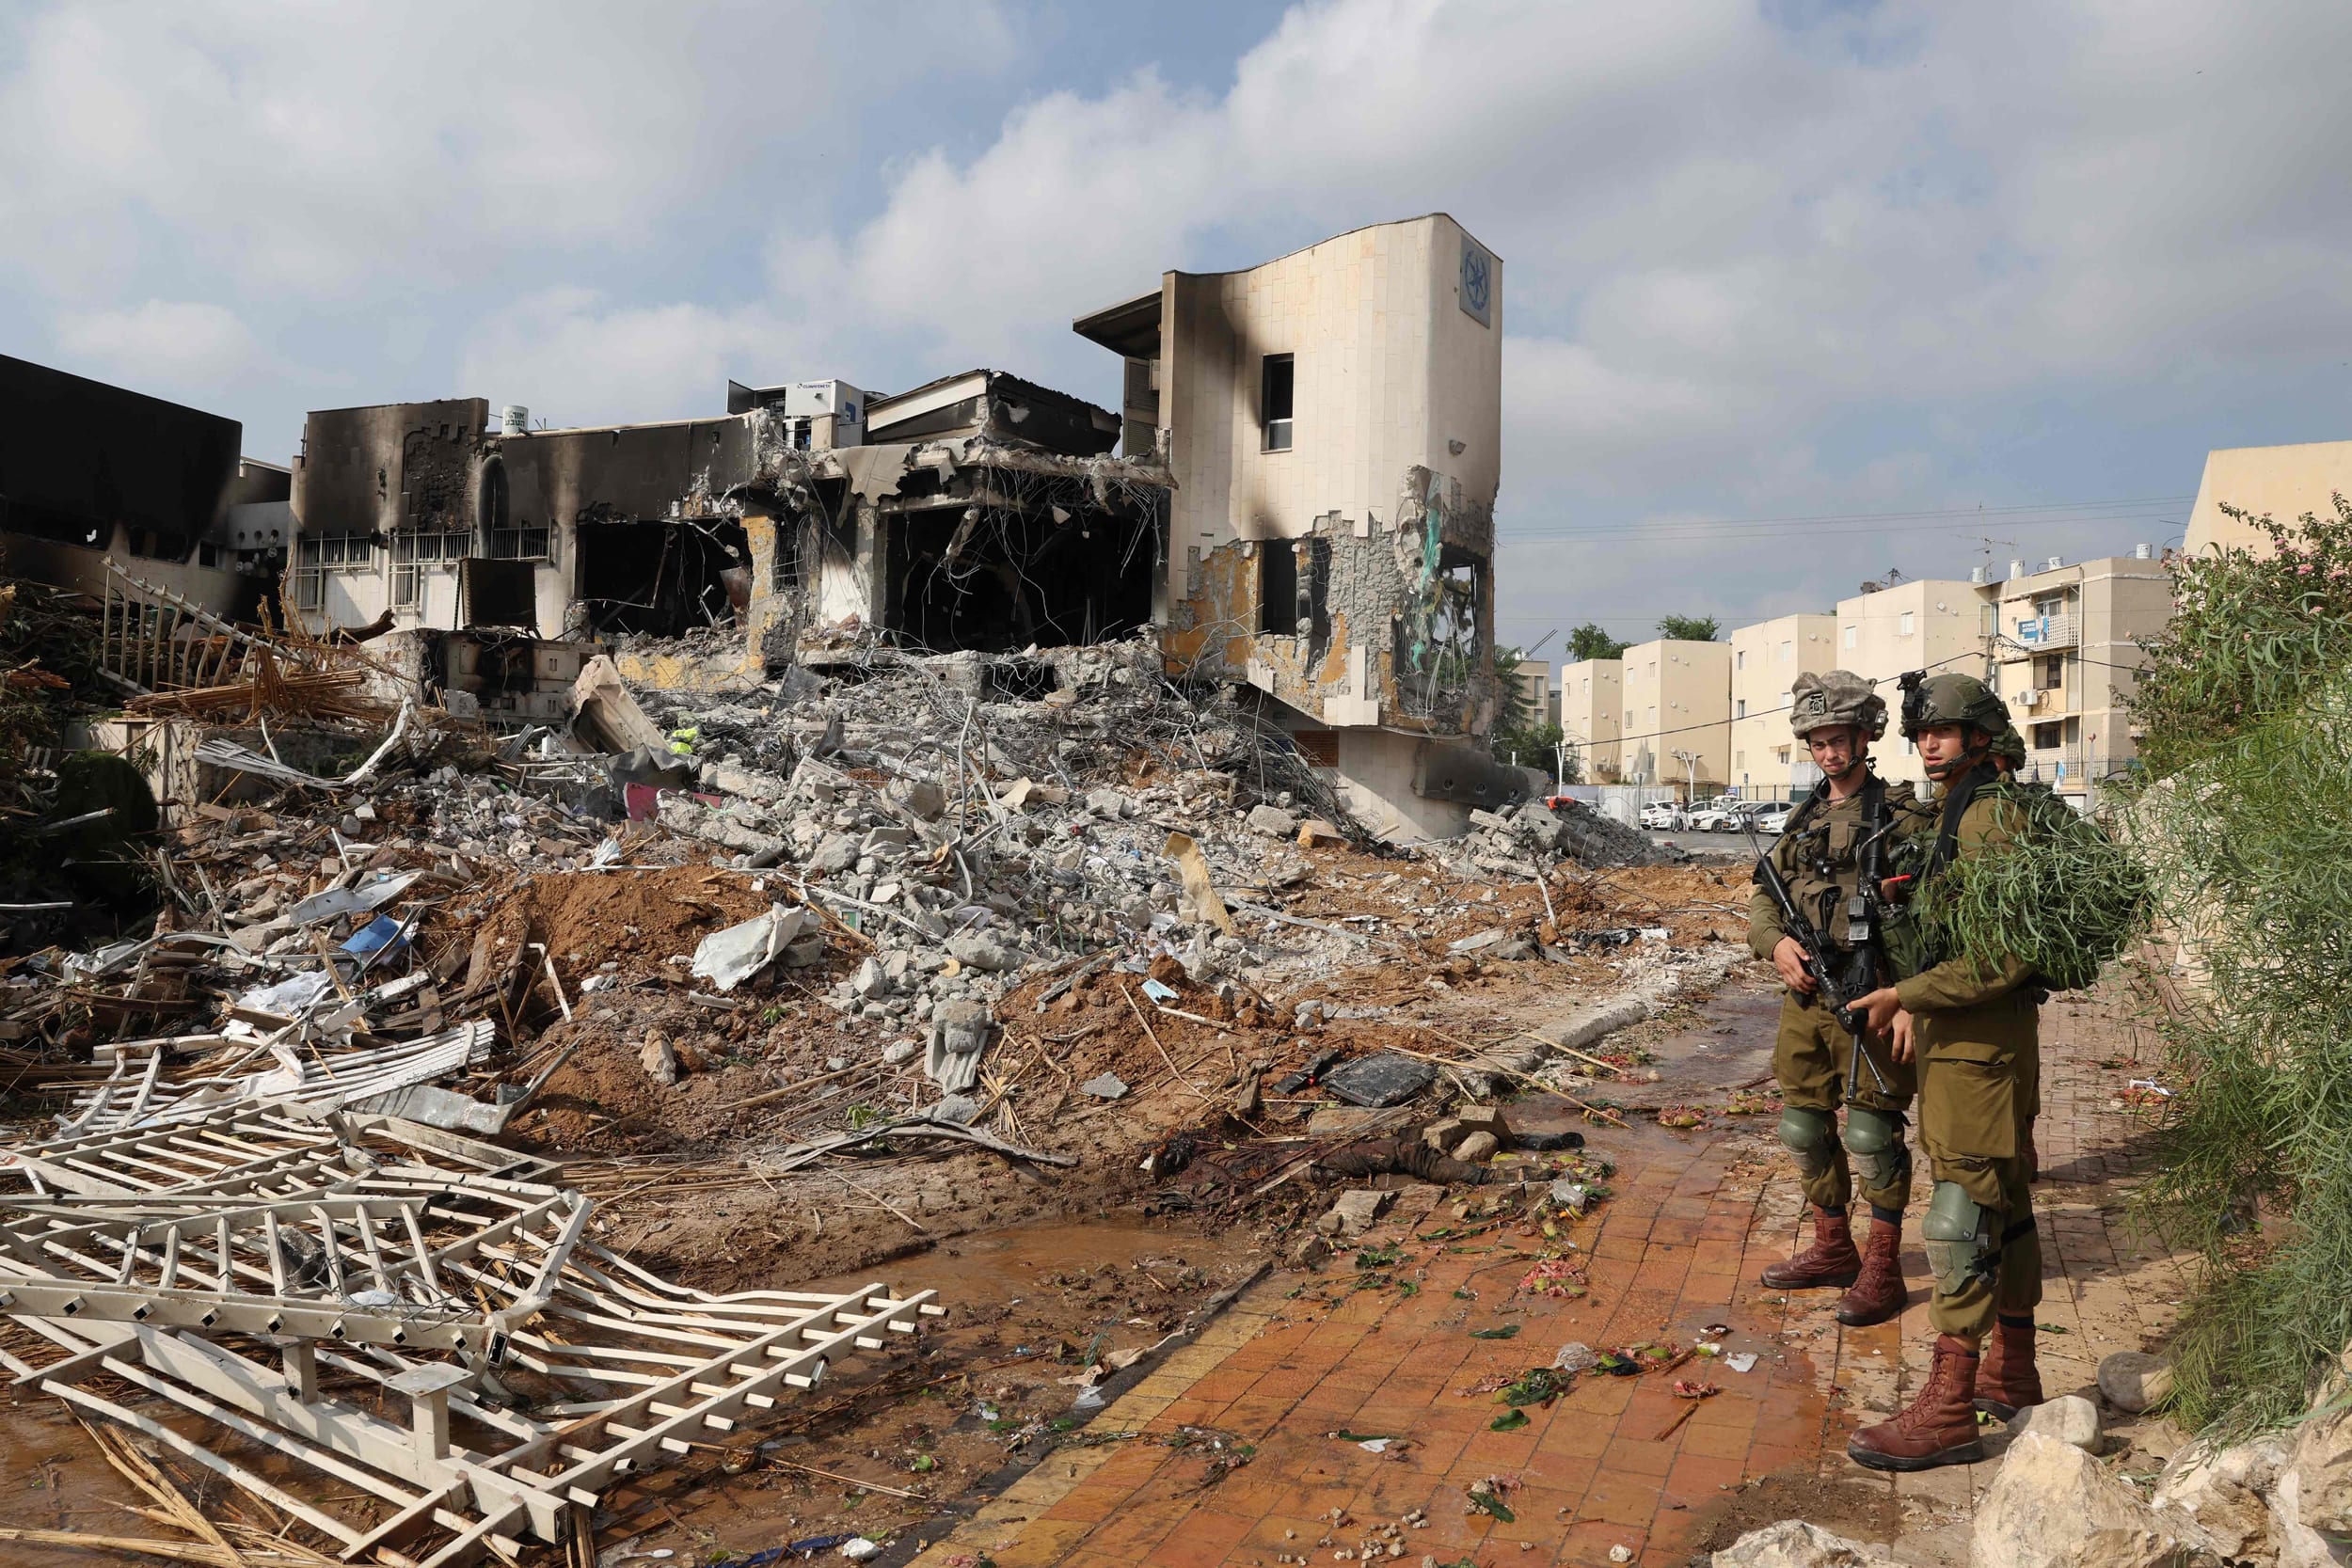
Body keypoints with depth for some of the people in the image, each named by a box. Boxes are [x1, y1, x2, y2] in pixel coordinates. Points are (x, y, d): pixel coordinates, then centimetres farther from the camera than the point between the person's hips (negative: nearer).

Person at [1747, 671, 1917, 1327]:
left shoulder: (1898, 812, -6)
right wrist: (1776, 943, -6)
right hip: (1805, 993, 7)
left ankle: (1883, 1268, 12)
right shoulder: (1805, 818, 14)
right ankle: (1832, 1249, 29)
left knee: (1872, 1132, -1)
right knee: (1804, 1126, 13)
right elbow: (1762, 896, 15)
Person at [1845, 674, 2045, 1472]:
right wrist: (1911, 996, 10)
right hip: (1959, 1029, 11)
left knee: (1961, 1213, -8)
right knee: (2004, 1202, 17)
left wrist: (1906, 993, -18)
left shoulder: (1994, 816, -17)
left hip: (1980, 1039, -11)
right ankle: (2010, 1374, 29)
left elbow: (2008, 953, -23)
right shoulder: (1955, 815, 15)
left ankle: (1949, 1408, -3)